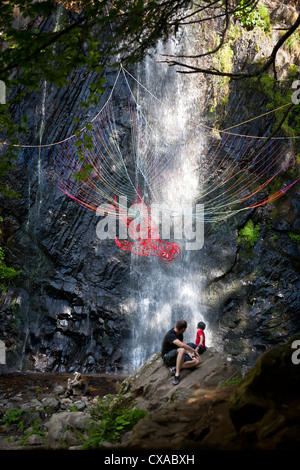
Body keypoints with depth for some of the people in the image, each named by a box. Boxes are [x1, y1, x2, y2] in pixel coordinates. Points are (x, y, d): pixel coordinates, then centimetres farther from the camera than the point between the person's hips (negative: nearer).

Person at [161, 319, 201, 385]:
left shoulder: (180, 334, 5)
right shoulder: (170, 335, -23)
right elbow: (182, 345, -37)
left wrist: (189, 354, -3)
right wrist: (194, 351, -27)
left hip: (178, 356, 8)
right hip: (167, 357, -8)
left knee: (197, 361, -15)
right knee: (182, 350, -41)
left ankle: (176, 368, -24)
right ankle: (177, 375, -40)